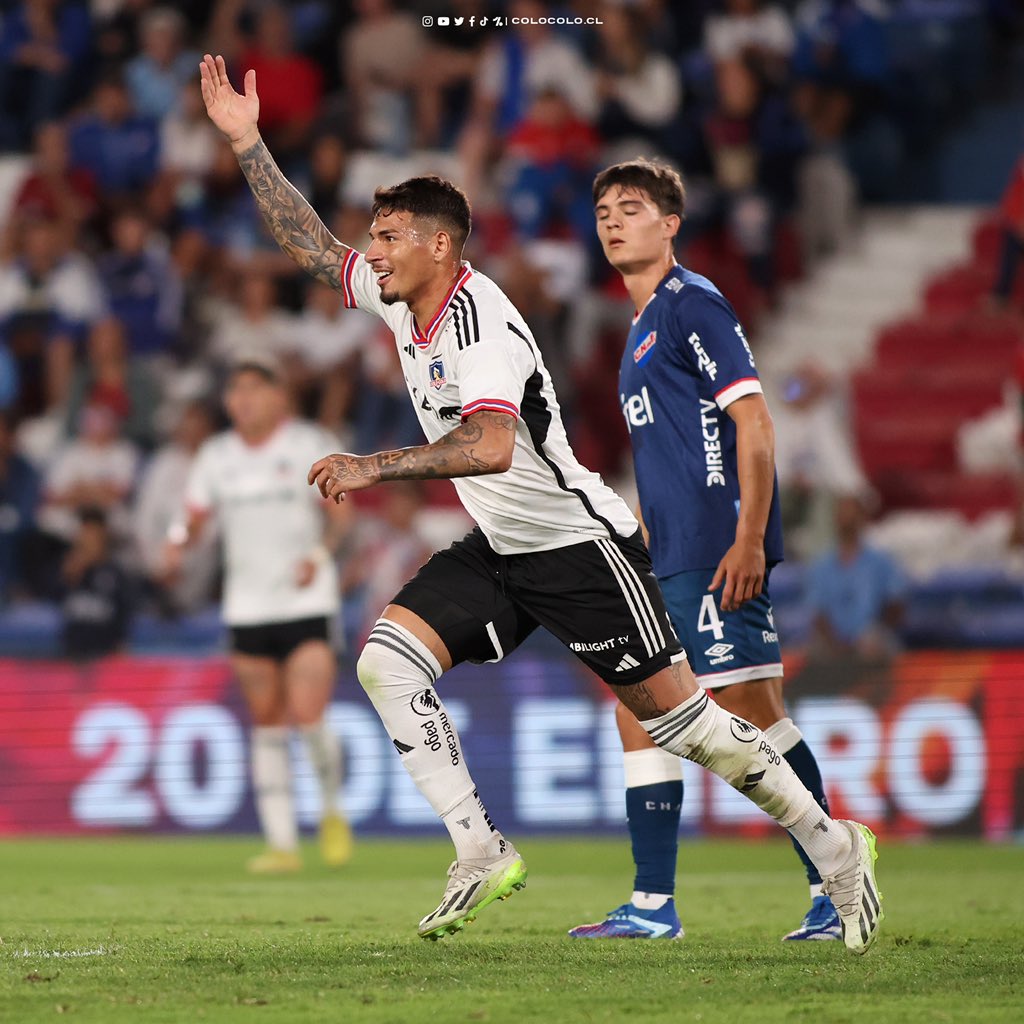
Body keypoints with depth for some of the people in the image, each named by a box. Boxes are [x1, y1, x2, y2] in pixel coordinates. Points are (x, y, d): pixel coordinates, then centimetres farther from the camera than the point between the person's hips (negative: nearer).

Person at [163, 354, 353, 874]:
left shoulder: (308, 444, -1)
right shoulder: (216, 456, 8)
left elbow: (338, 515, -1)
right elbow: (193, 517, 11)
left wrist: (318, 553, -19)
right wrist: (177, 544, -10)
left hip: (308, 602, -3)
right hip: (247, 607, 3)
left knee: (308, 718, -14)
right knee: (267, 725, 3)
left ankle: (331, 811, 14)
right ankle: (281, 843, 8)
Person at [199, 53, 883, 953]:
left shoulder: (479, 321, -23)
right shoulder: (400, 299, 3)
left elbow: (489, 446, -38)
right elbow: (310, 244, 16)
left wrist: (375, 467, -37)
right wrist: (247, 143, 11)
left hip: (580, 543, -8)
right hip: (499, 550, 8)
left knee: (672, 713, -4)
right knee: (387, 658, -10)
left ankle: (831, 843, 11)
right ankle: (480, 854, -10)